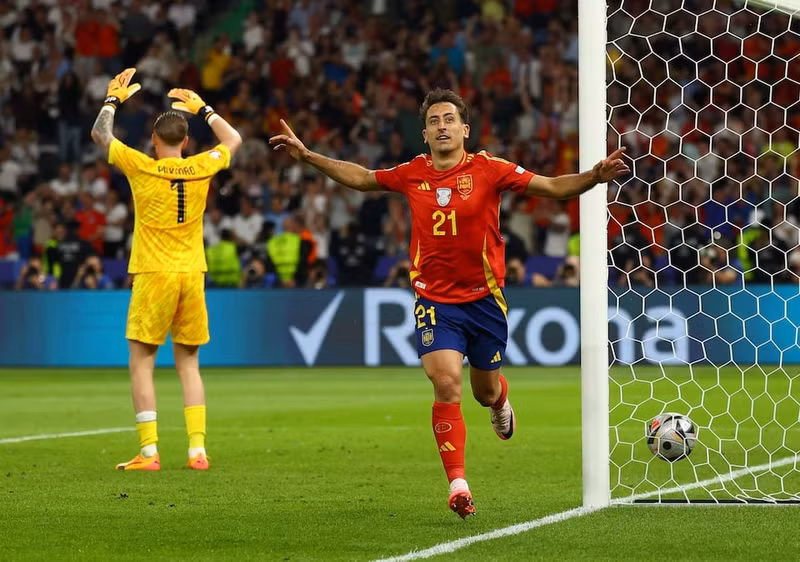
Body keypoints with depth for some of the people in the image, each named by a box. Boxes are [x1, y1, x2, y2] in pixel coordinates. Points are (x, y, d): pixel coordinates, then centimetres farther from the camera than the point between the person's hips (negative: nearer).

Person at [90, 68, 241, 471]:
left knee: (142, 363, 1)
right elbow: (233, 140, 24)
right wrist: (201, 108, 33)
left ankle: (149, 451, -7)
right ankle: (197, 450, 4)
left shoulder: (142, 167, -6)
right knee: (188, 363, 11)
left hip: (153, 275, -4)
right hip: (191, 276, 4)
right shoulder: (201, 168, 3)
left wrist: (114, 98, 24)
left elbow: (100, 135, 10)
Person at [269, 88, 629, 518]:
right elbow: (360, 178, 16)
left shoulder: (488, 170, -8)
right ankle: (458, 485, -15)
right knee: (446, 383, -18)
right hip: (435, 300, 0)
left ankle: (500, 402, 55)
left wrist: (594, 176, -26)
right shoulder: (411, 175, -1)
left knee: (485, 391, 14)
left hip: (484, 297, 0)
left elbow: (551, 187, -10)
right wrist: (307, 156, 13)